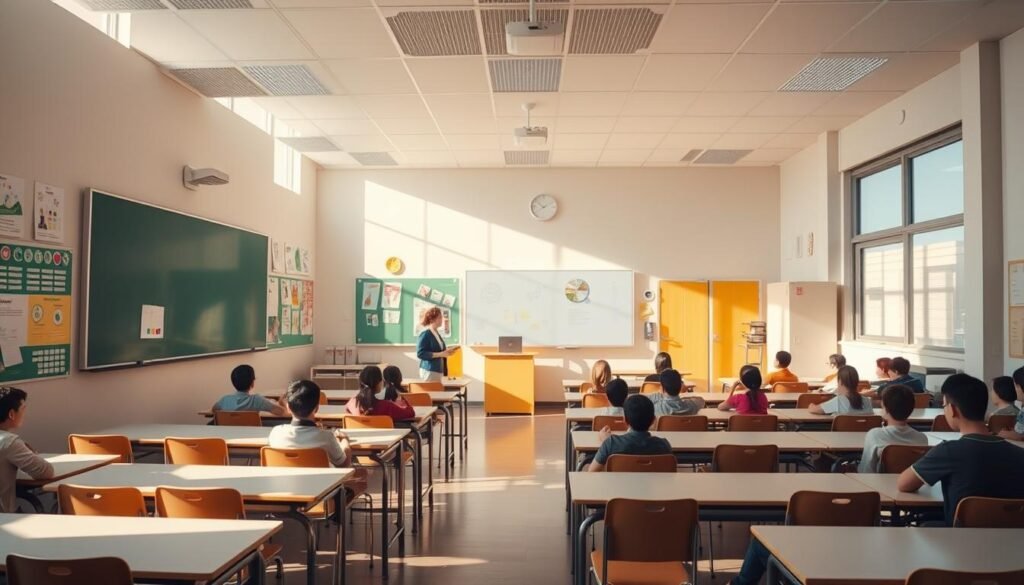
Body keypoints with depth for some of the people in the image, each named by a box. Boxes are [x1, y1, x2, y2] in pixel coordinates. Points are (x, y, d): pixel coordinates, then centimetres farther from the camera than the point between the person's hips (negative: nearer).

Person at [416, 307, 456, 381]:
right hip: (429, 370, -9)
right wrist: (441, 354, -20)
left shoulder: (436, 333, 14)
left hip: (438, 370, 9)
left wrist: (447, 350, 8)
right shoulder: (425, 334, -12)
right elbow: (420, 353, -18)